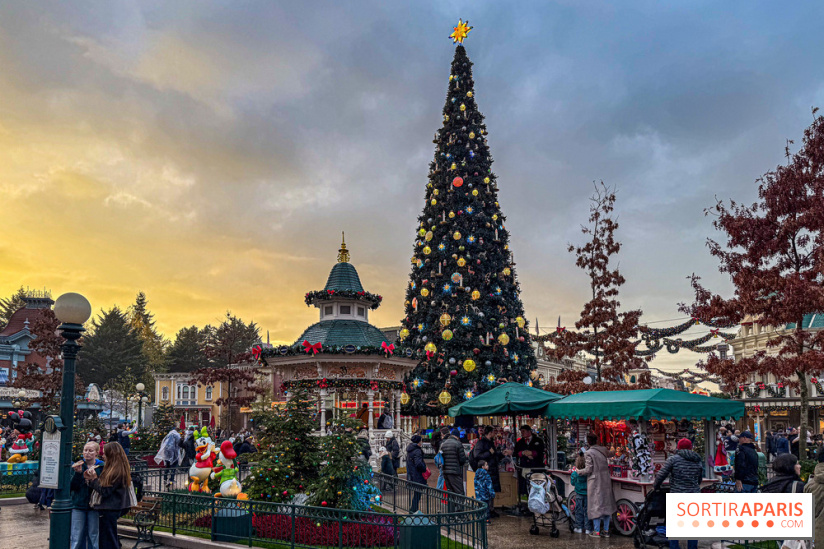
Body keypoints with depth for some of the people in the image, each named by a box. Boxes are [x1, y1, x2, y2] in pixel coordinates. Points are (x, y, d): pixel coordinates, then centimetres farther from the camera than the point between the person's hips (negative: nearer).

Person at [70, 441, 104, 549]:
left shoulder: (102, 467, 0)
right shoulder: (77, 466, 5)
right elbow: (72, 487, -2)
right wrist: (77, 473, -16)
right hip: (78, 505, 1)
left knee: (93, 536, 5)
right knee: (77, 537, 3)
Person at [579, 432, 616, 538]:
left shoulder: (588, 453, -13)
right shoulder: (603, 450, 2)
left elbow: (589, 469, -14)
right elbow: (609, 453, 24)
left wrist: (579, 472, 1)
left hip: (595, 482, -5)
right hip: (606, 481, 5)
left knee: (596, 505, 2)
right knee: (606, 504, 11)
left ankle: (596, 531, 5)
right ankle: (606, 530, 16)